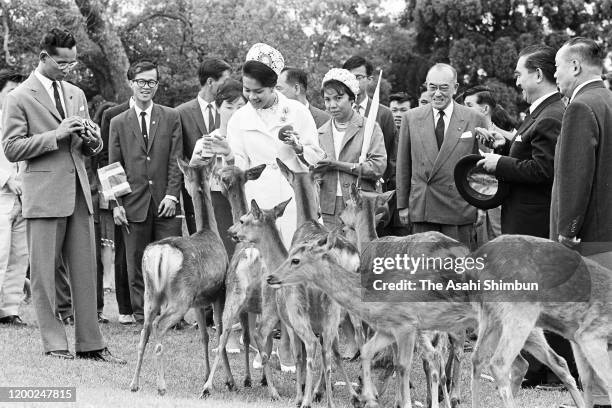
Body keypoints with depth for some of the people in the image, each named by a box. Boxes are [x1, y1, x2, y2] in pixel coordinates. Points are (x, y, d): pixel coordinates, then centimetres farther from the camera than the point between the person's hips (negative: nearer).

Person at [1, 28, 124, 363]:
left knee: (85, 270, 3)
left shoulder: (76, 95, 17)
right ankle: (54, 344, 5)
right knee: (44, 273, -2)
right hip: (43, 194, -5)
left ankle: (90, 344, 7)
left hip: (78, 191, 5)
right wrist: (56, 136, -15)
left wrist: (92, 140, -1)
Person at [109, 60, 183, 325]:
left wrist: (172, 194, -7)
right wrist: (117, 203, -1)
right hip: (134, 203, 0)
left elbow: (176, 160, 4)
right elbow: (113, 166, 7)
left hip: (165, 203, 0)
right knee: (137, 264, 2)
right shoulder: (118, 123, 10)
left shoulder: (171, 118, 9)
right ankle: (142, 317, 7)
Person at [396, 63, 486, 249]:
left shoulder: (474, 120, 3)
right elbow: (403, 164, 11)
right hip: (421, 210, 2)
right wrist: (402, 204, 8)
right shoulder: (412, 118, 8)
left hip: (460, 208, -2)